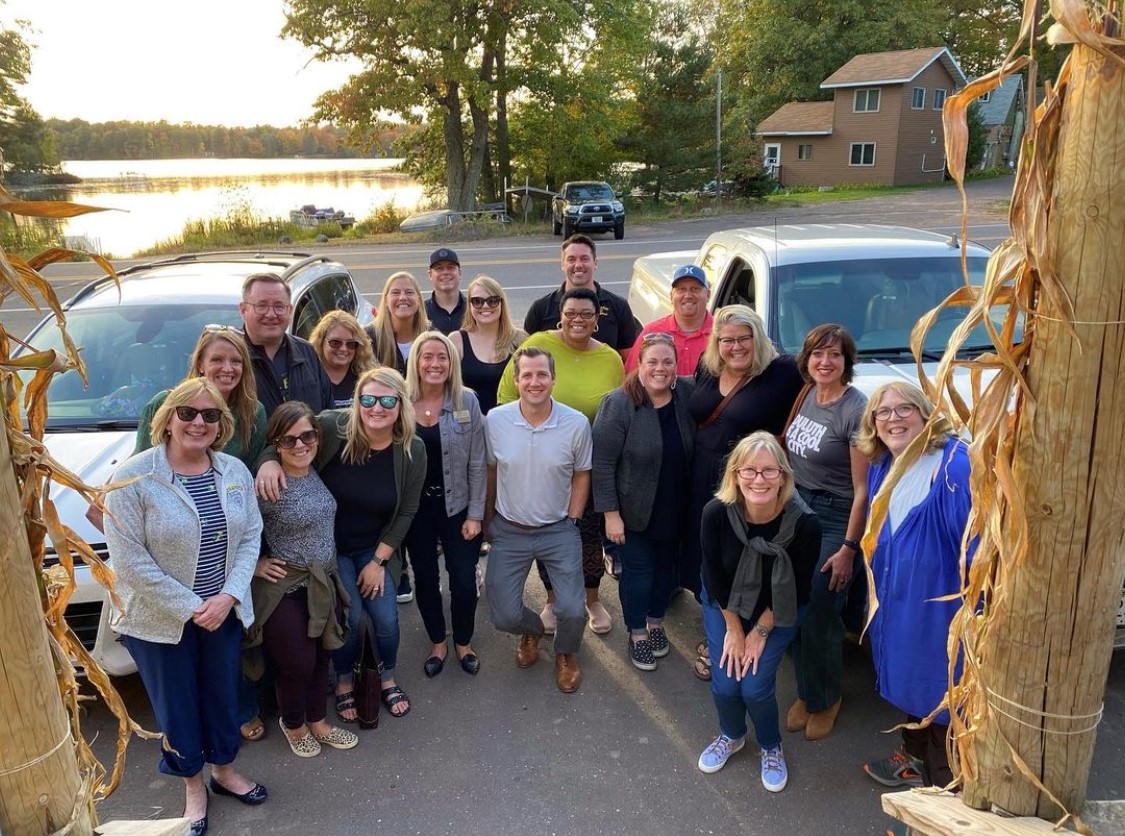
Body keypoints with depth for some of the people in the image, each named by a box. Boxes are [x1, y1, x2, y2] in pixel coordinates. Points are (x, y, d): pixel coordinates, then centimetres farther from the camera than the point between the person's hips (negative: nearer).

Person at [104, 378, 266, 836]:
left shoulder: (236, 472, -2)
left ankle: (224, 770, 44)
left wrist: (228, 595, -14)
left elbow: (250, 536, 0)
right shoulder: (132, 477, -17)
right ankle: (193, 785, 37)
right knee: (176, 705, 14)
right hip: (160, 620, -3)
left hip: (224, 612, 4)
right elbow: (130, 561, -18)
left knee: (223, 694, 19)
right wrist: (189, 607, -18)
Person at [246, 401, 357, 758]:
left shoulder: (317, 473, -1)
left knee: (319, 656, 19)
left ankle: (317, 721, 41)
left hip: (324, 583, 6)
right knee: (297, 663, 6)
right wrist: (254, 565, -14)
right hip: (285, 588, -6)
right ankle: (293, 724, 36)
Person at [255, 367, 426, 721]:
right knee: (349, 616, -6)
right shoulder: (332, 427, -23)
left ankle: (388, 679, 32)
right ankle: (344, 682, 26)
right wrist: (269, 461, -36)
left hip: (376, 549, 2)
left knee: (386, 617, 1)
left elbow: (406, 512, -7)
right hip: (329, 545, -2)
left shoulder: (412, 450, -14)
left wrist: (378, 560, -6)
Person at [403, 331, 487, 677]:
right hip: (415, 507, 1)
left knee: (464, 580, 5)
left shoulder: (467, 401, -10)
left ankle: (463, 642, 31)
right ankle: (437, 642, 37)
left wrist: (475, 514, -7)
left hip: (457, 505, -1)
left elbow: (477, 463, -6)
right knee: (425, 578, 14)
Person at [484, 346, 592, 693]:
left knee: (572, 610, -9)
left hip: (558, 530, -1)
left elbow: (581, 474, 1)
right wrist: (487, 519, 9)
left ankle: (566, 654, 29)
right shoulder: (495, 420, -11)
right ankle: (532, 630, 39)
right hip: (509, 531, 1)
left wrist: (572, 522, -2)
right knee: (504, 616, -1)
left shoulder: (577, 424, -14)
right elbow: (490, 472, 3)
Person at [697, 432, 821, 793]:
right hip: (725, 605, 1)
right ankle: (731, 736, 31)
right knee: (725, 683, -4)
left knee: (755, 686, -9)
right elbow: (714, 577, -13)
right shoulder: (716, 513, -29)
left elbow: (798, 588, -15)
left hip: (778, 612, -1)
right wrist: (733, 629, -7)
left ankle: (771, 747, 25)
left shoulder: (804, 523, -31)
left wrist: (761, 632, -9)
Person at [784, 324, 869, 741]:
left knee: (820, 616, 2)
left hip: (833, 522, -6)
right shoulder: (805, 395, 5)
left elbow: (862, 489, -17)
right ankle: (805, 693, 33)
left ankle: (825, 700, 28)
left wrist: (849, 548, -18)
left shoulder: (855, 410, -17)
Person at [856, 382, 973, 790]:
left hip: (939, 605, -7)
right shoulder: (880, 468, 3)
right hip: (895, 600, 7)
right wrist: (879, 592, 18)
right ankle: (916, 757, 45)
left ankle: (944, 781, 29)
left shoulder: (956, 466, -22)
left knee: (941, 686, 8)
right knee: (908, 680, 23)